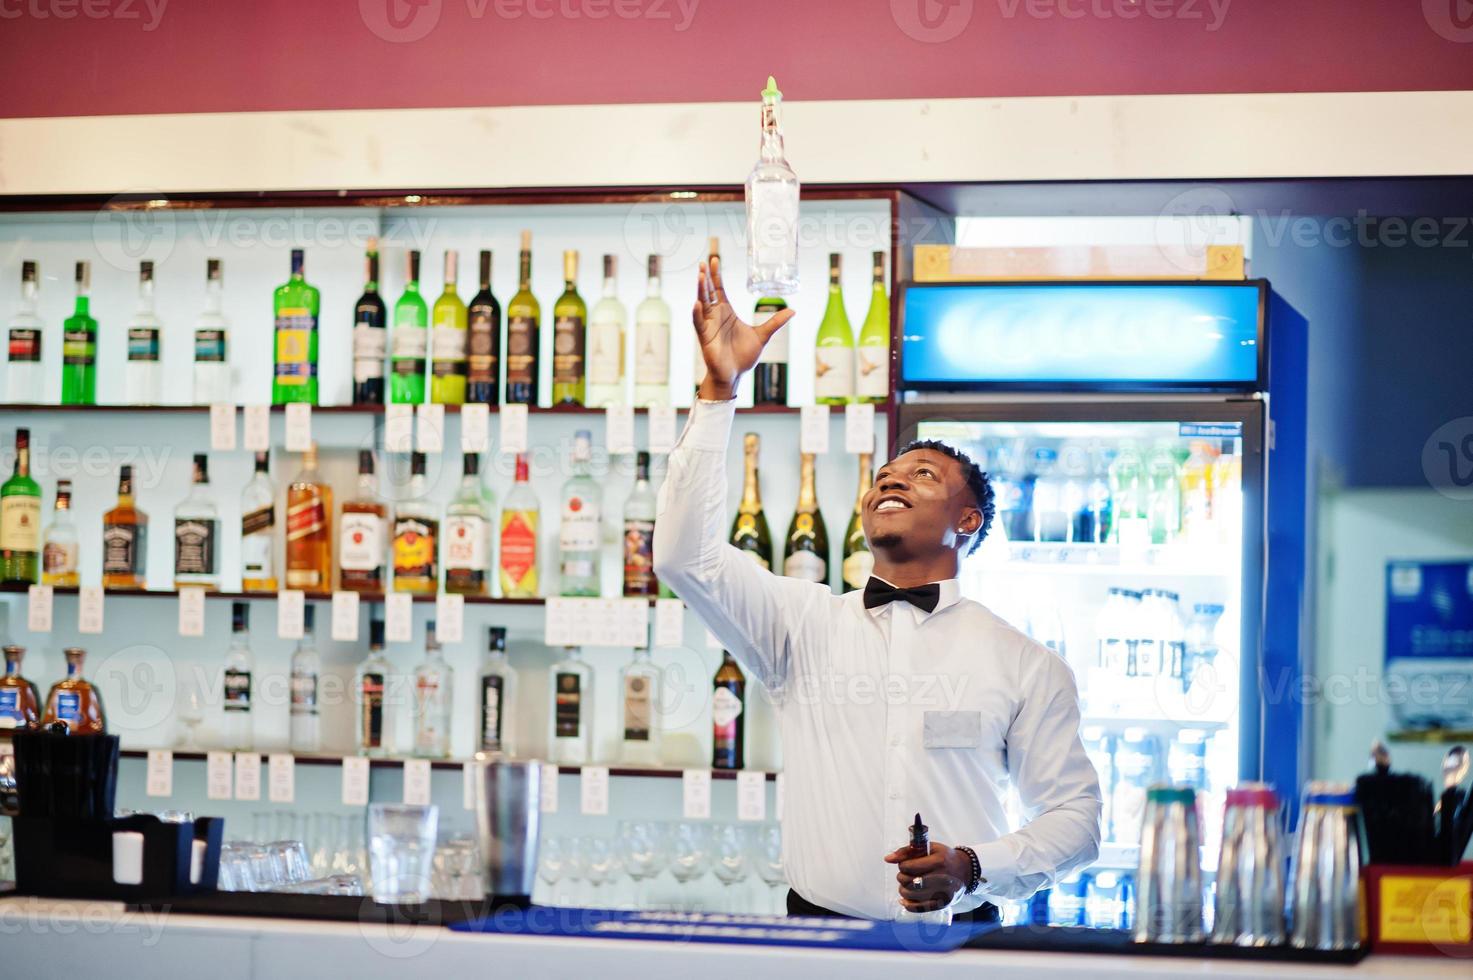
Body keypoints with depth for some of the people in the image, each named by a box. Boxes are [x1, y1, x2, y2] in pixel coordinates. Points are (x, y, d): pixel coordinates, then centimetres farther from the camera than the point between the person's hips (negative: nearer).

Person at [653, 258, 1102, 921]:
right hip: (820, 937, 0)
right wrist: (720, 388, -5)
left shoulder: (1025, 665, 10)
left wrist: (974, 867, -8)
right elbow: (685, 554, -2)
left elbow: (1076, 815, 11)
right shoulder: (804, 622, 11)